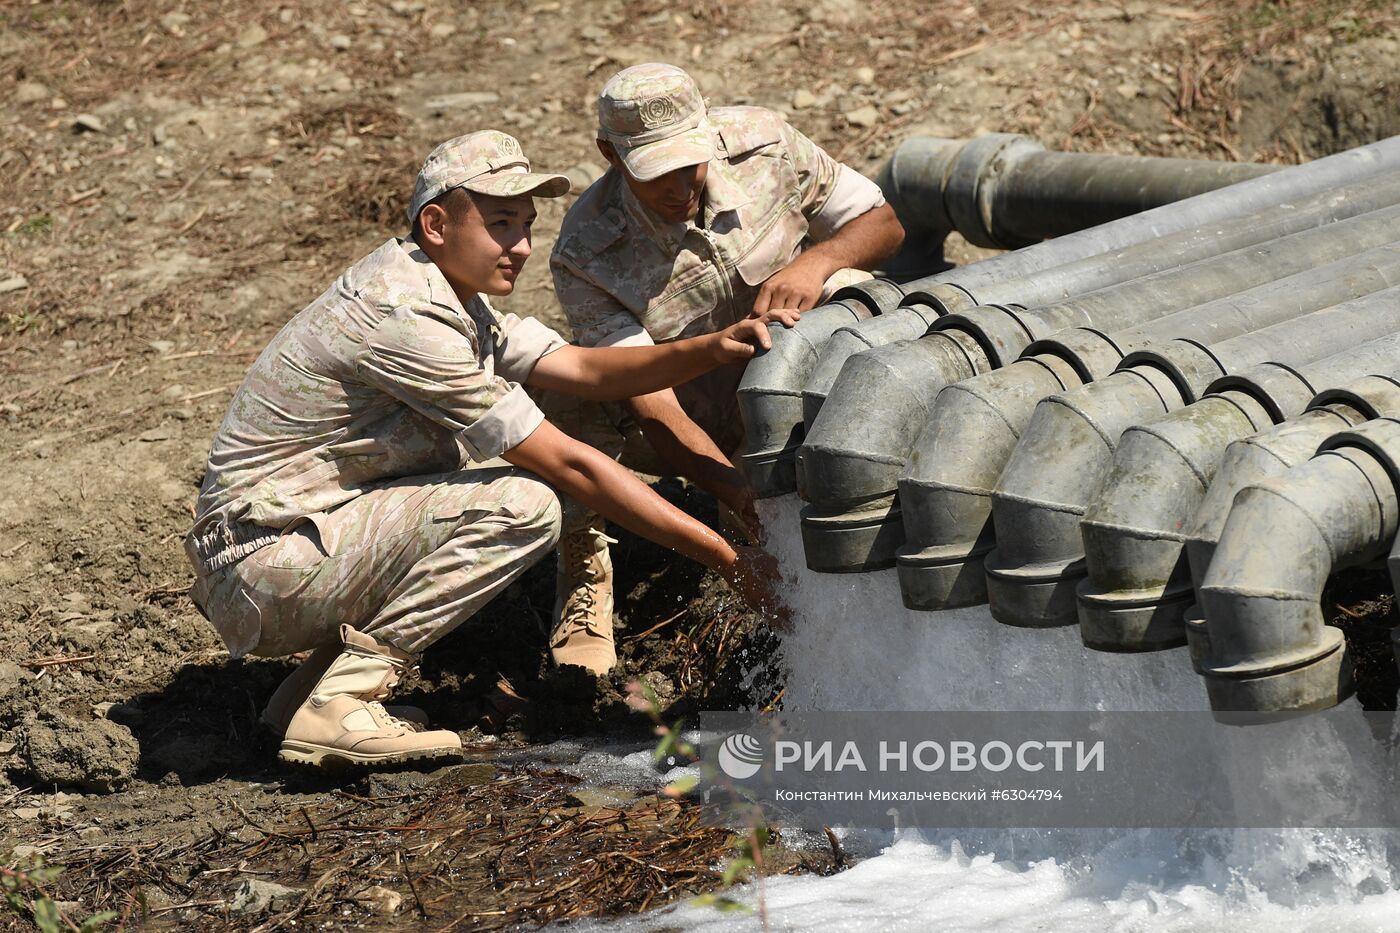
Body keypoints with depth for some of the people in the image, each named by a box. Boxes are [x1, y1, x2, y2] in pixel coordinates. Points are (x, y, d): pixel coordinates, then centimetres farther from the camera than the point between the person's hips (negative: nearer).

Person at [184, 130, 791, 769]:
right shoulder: (405, 319, -21)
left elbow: (582, 369, 7)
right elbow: (569, 465, -20)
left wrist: (716, 349, -10)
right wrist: (726, 558, -18)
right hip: (260, 573, -10)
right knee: (521, 502, -18)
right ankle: (336, 705, -13)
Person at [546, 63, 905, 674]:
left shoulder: (762, 143, -17)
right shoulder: (587, 256, -26)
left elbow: (884, 224, -7)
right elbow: (654, 411, -32)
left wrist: (817, 261, -31)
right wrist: (738, 493, -48)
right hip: (689, 424, -2)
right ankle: (583, 577, -14)